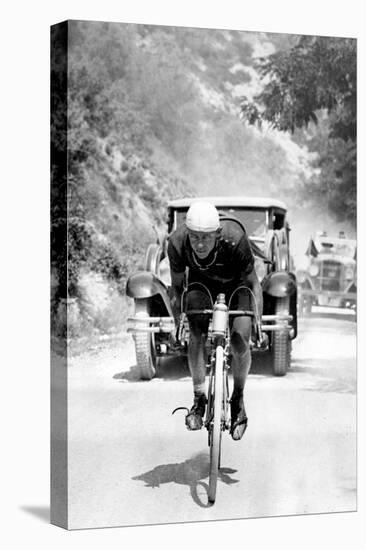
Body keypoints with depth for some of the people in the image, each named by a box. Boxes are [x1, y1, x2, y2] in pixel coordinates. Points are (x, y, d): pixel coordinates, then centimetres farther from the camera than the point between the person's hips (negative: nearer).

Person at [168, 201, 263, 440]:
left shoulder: (235, 239, -39)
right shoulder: (177, 242, -32)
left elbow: (252, 283, -22)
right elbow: (177, 286, -13)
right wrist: (178, 322, -15)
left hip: (236, 283, -1)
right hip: (201, 283, 2)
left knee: (241, 342, -15)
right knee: (196, 335, -21)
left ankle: (238, 399, 10)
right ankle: (199, 399, -5)